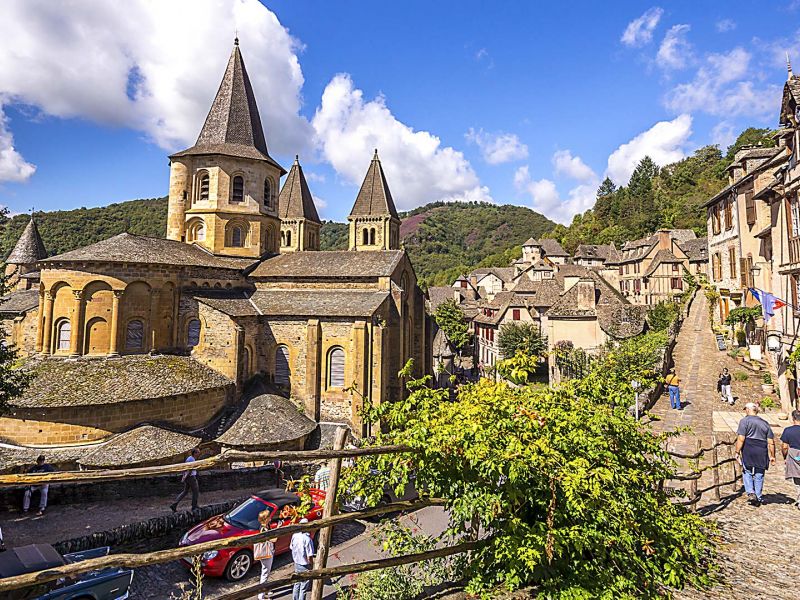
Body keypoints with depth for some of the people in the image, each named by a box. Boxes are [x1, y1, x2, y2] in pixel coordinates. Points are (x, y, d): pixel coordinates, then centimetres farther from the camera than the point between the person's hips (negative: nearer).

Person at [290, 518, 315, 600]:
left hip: (296, 563, 7)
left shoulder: (294, 535, -8)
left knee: (297, 584, 24)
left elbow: (291, 548, 6)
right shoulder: (307, 539, -28)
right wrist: (311, 567, -9)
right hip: (305, 566, -7)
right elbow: (309, 556, -24)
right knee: (304, 587, 10)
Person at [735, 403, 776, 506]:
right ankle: (758, 499, 14)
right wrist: (772, 456, 17)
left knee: (747, 472, 11)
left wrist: (737, 452, -5)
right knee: (759, 475, 10)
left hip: (748, 451, -4)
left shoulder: (745, 421, -1)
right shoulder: (765, 423, 15)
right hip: (762, 452, 4)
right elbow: (771, 442, 10)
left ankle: (750, 492, -4)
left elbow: (741, 439, -10)